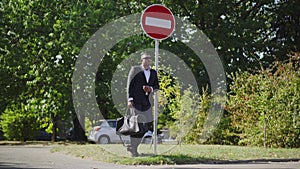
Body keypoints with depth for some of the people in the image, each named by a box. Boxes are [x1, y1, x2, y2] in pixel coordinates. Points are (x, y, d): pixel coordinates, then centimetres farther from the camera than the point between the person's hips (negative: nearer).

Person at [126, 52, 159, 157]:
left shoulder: (153, 73, 12)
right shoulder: (135, 70, 1)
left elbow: (156, 87, 13)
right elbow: (129, 85, -2)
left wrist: (150, 89, -10)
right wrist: (129, 99, -10)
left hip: (147, 103, 5)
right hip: (136, 101, -5)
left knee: (146, 125, 2)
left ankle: (133, 147, 18)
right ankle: (133, 149, 6)